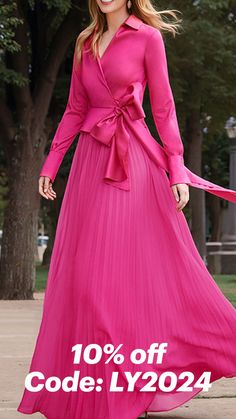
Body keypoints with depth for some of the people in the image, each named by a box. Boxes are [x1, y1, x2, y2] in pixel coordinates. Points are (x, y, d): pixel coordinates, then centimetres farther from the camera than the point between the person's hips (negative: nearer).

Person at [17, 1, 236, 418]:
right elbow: (74, 110, 17)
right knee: (87, 271, 3)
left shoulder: (148, 38, 0)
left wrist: (177, 170, -8)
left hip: (134, 160, -5)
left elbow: (164, 108, -3)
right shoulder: (85, 43, 15)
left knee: (148, 263, -5)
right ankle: (93, 382, 11)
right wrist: (50, 163, 12)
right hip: (91, 161, 5)